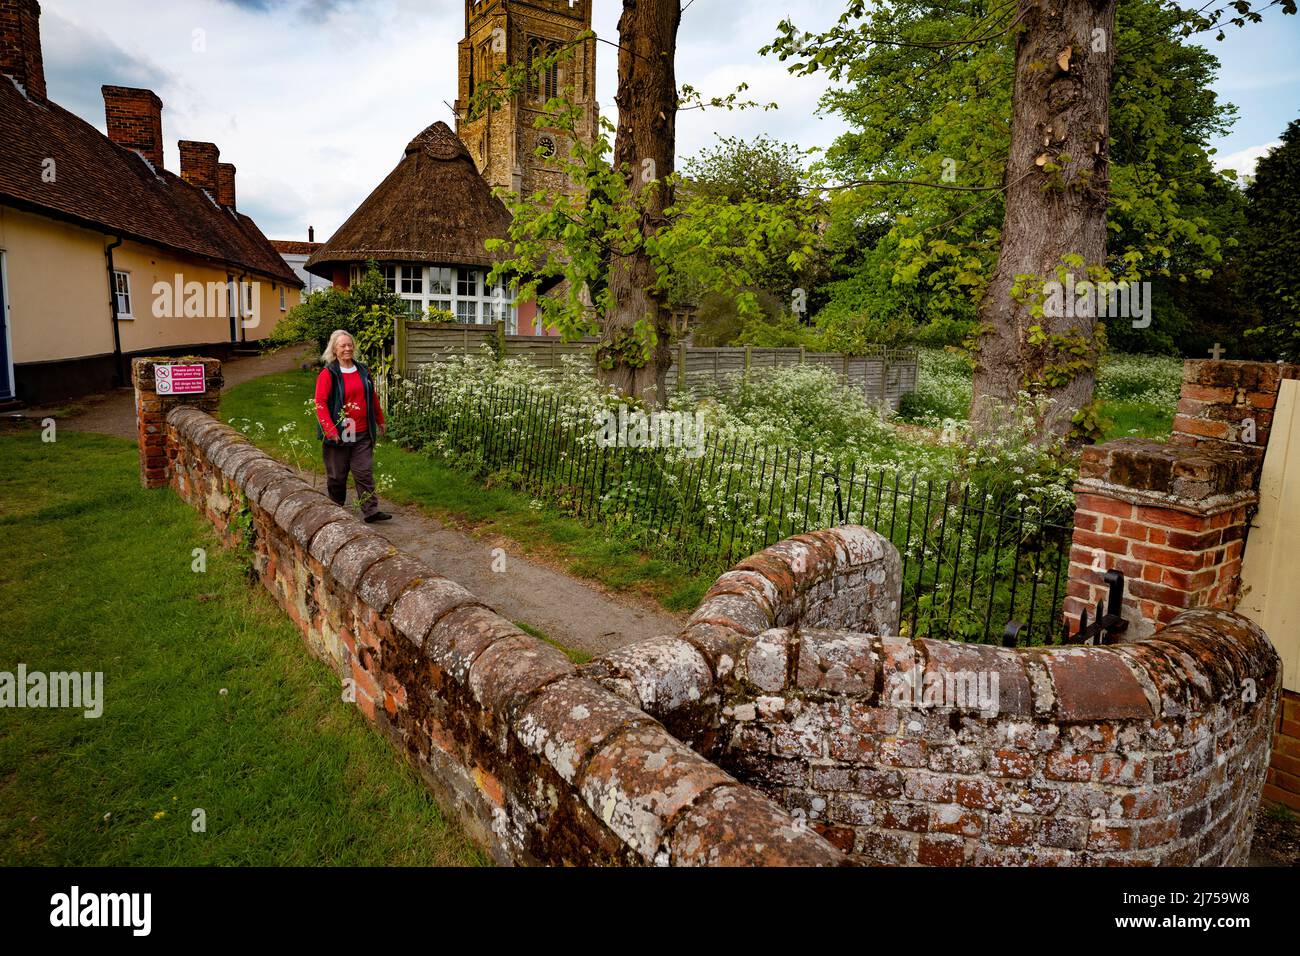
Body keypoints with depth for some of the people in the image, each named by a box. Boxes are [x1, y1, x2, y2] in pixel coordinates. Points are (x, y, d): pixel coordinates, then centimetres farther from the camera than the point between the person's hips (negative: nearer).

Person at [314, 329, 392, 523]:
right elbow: (320, 403, -11)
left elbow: (372, 398, 20)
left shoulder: (363, 371, 10)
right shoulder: (328, 374, -6)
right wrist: (330, 430, -19)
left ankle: (371, 511, 3)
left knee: (365, 473, 2)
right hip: (338, 434, -4)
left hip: (362, 434, 4)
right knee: (337, 475, 8)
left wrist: (380, 421, 24)